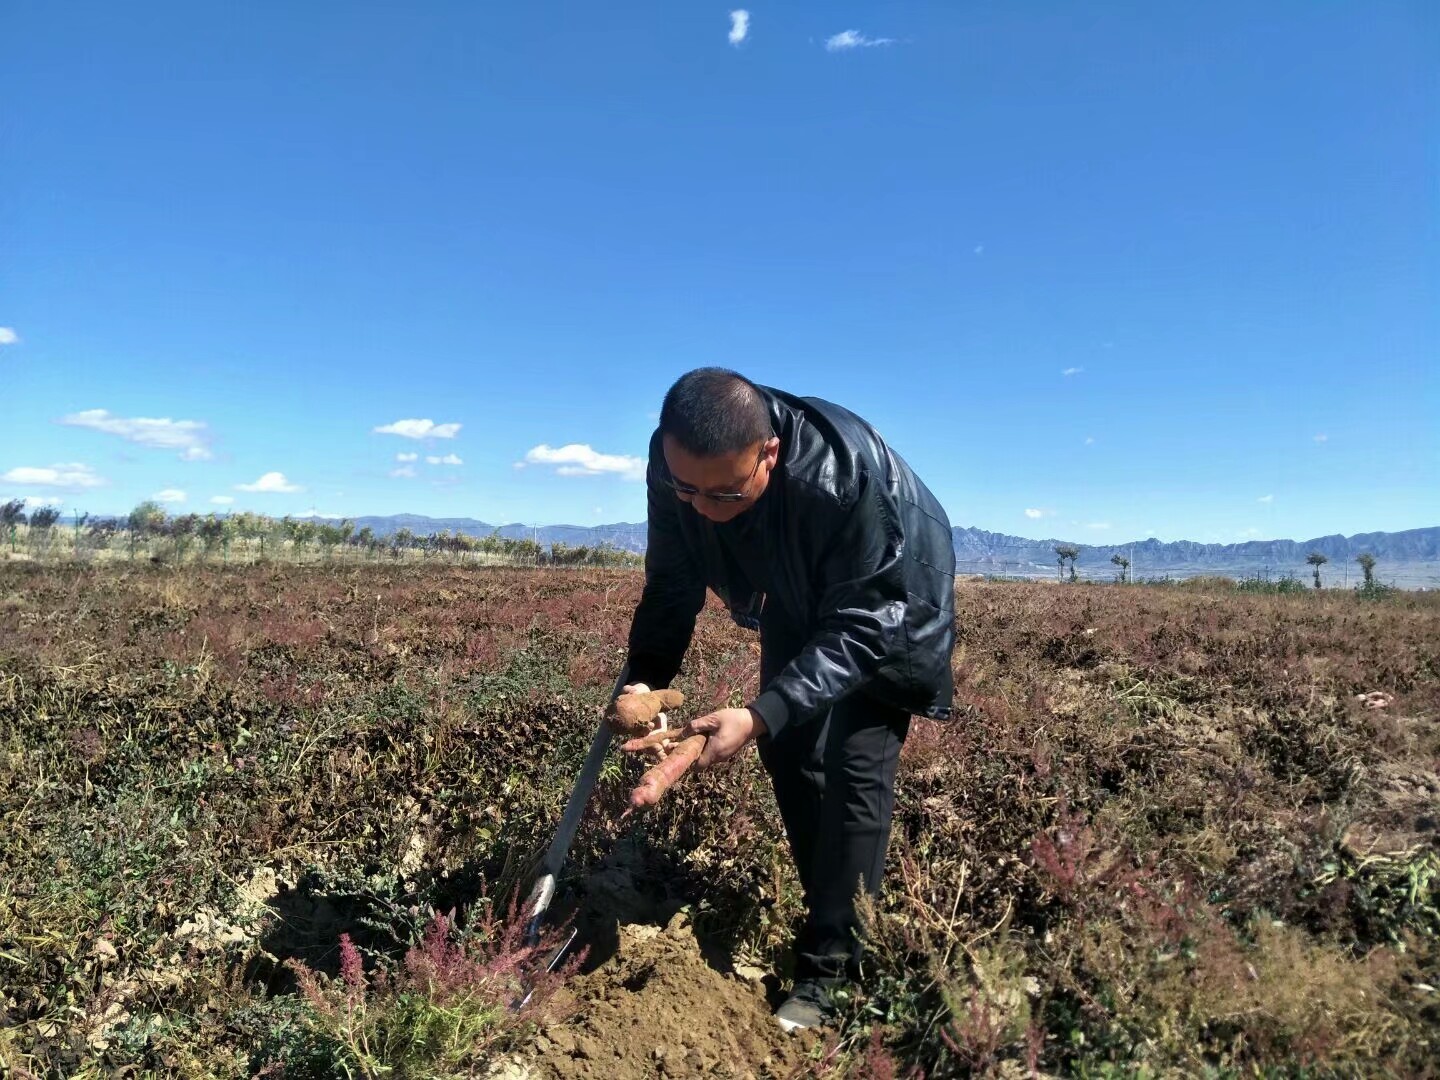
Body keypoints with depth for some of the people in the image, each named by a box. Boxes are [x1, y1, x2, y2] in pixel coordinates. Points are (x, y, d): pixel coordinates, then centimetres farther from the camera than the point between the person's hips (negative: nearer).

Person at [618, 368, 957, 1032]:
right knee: (787, 751, 4)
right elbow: (672, 585, -12)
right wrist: (644, 679, -24)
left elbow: (859, 625, -36)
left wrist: (761, 716, -42)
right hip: (799, 604, 6)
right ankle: (835, 919, 25)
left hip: (891, 609, -5)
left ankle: (830, 968, 0)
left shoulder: (846, 474, -42)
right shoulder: (675, 466, -26)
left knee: (854, 766, -13)